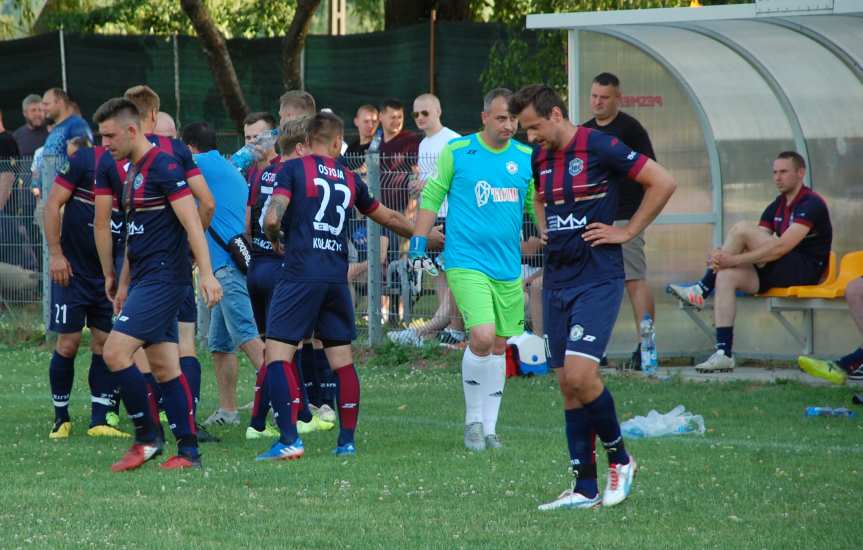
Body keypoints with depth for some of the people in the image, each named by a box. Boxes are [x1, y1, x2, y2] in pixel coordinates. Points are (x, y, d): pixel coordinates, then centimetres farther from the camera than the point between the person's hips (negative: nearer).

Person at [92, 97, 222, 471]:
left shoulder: (164, 167, -12)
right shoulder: (131, 172, 17)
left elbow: (192, 223, -18)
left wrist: (207, 274, -24)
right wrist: (123, 283, 27)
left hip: (163, 278, -10)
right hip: (145, 279, 10)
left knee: (115, 352, -15)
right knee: (164, 368, 8)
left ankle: (147, 437, -5)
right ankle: (188, 451, 9)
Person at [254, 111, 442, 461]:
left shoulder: (293, 169, 1)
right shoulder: (349, 179, 15)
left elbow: (272, 218, -11)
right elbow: (389, 218, 28)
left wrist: (274, 239, 12)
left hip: (301, 275, -5)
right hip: (337, 277, 5)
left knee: (278, 353, -6)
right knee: (342, 358, 12)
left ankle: (289, 439, -19)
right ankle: (347, 440, 13)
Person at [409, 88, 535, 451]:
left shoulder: (525, 158, 7)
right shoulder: (457, 152, -2)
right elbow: (432, 197, 5)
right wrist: (418, 244, 1)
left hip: (508, 267, 4)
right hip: (467, 263, -4)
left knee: (499, 346, 8)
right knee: (482, 337, -18)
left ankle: (488, 427, 18)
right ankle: (473, 419, -2)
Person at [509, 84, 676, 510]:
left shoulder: (599, 148, -11)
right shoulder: (540, 158, 12)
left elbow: (662, 183, -10)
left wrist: (628, 231, -8)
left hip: (597, 280, -7)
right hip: (555, 281, 7)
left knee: (580, 375, -19)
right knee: (567, 384, 5)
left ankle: (620, 458, 3)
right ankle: (585, 488, 9)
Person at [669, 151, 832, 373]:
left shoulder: (811, 204, -11)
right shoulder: (776, 207, 18)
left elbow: (782, 247, -22)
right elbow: (753, 248, 10)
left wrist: (734, 259, -24)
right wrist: (723, 256, -12)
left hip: (806, 270, -8)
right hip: (779, 272, 8)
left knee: (742, 229, -19)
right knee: (726, 276, -15)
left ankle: (702, 290, -10)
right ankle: (724, 353, -22)